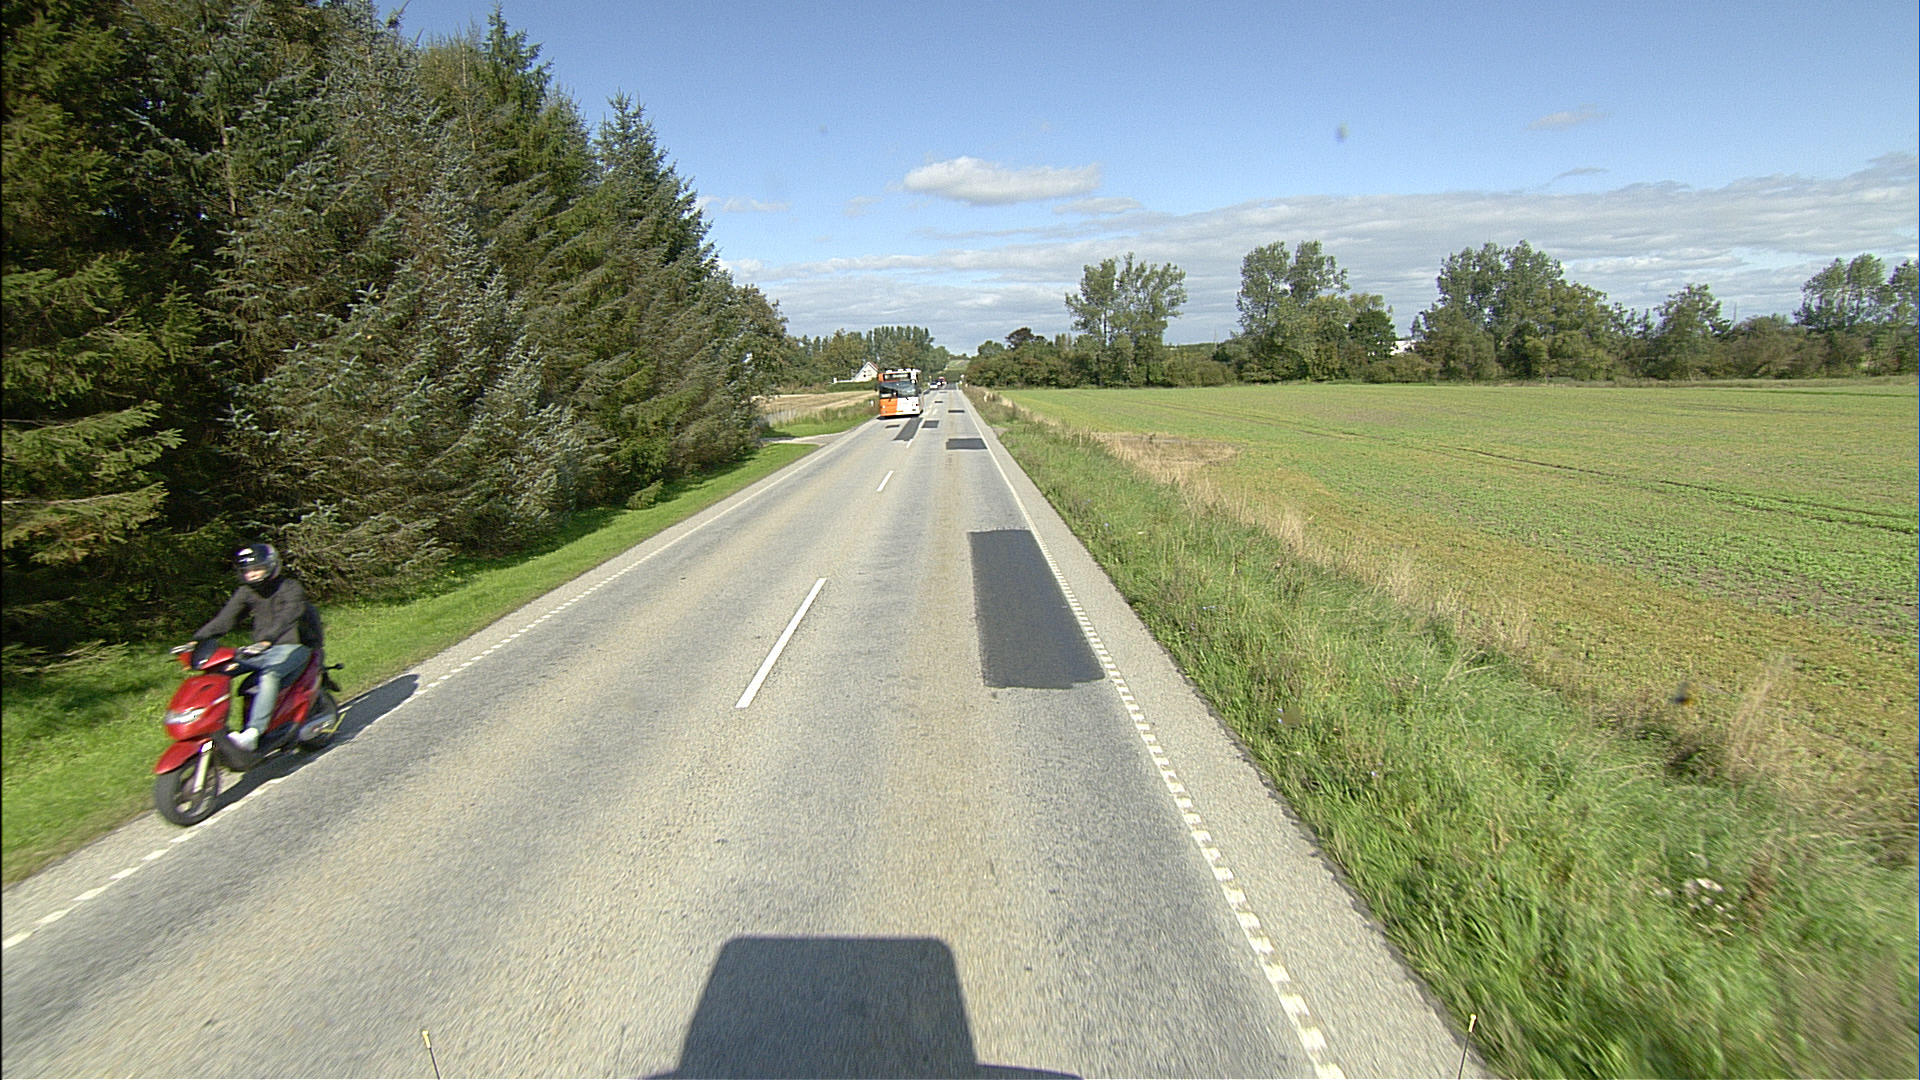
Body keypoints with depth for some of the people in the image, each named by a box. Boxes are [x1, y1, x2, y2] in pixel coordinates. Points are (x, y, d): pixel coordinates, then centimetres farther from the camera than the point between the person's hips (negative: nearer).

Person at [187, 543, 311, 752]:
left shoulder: (291, 588, -8)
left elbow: (288, 616, -24)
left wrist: (268, 640, -40)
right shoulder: (246, 593, 11)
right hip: (261, 650, 7)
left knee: (270, 674, -34)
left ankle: (252, 734, -40)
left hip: (293, 648, -6)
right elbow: (224, 619, 2)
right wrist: (198, 639, -14)